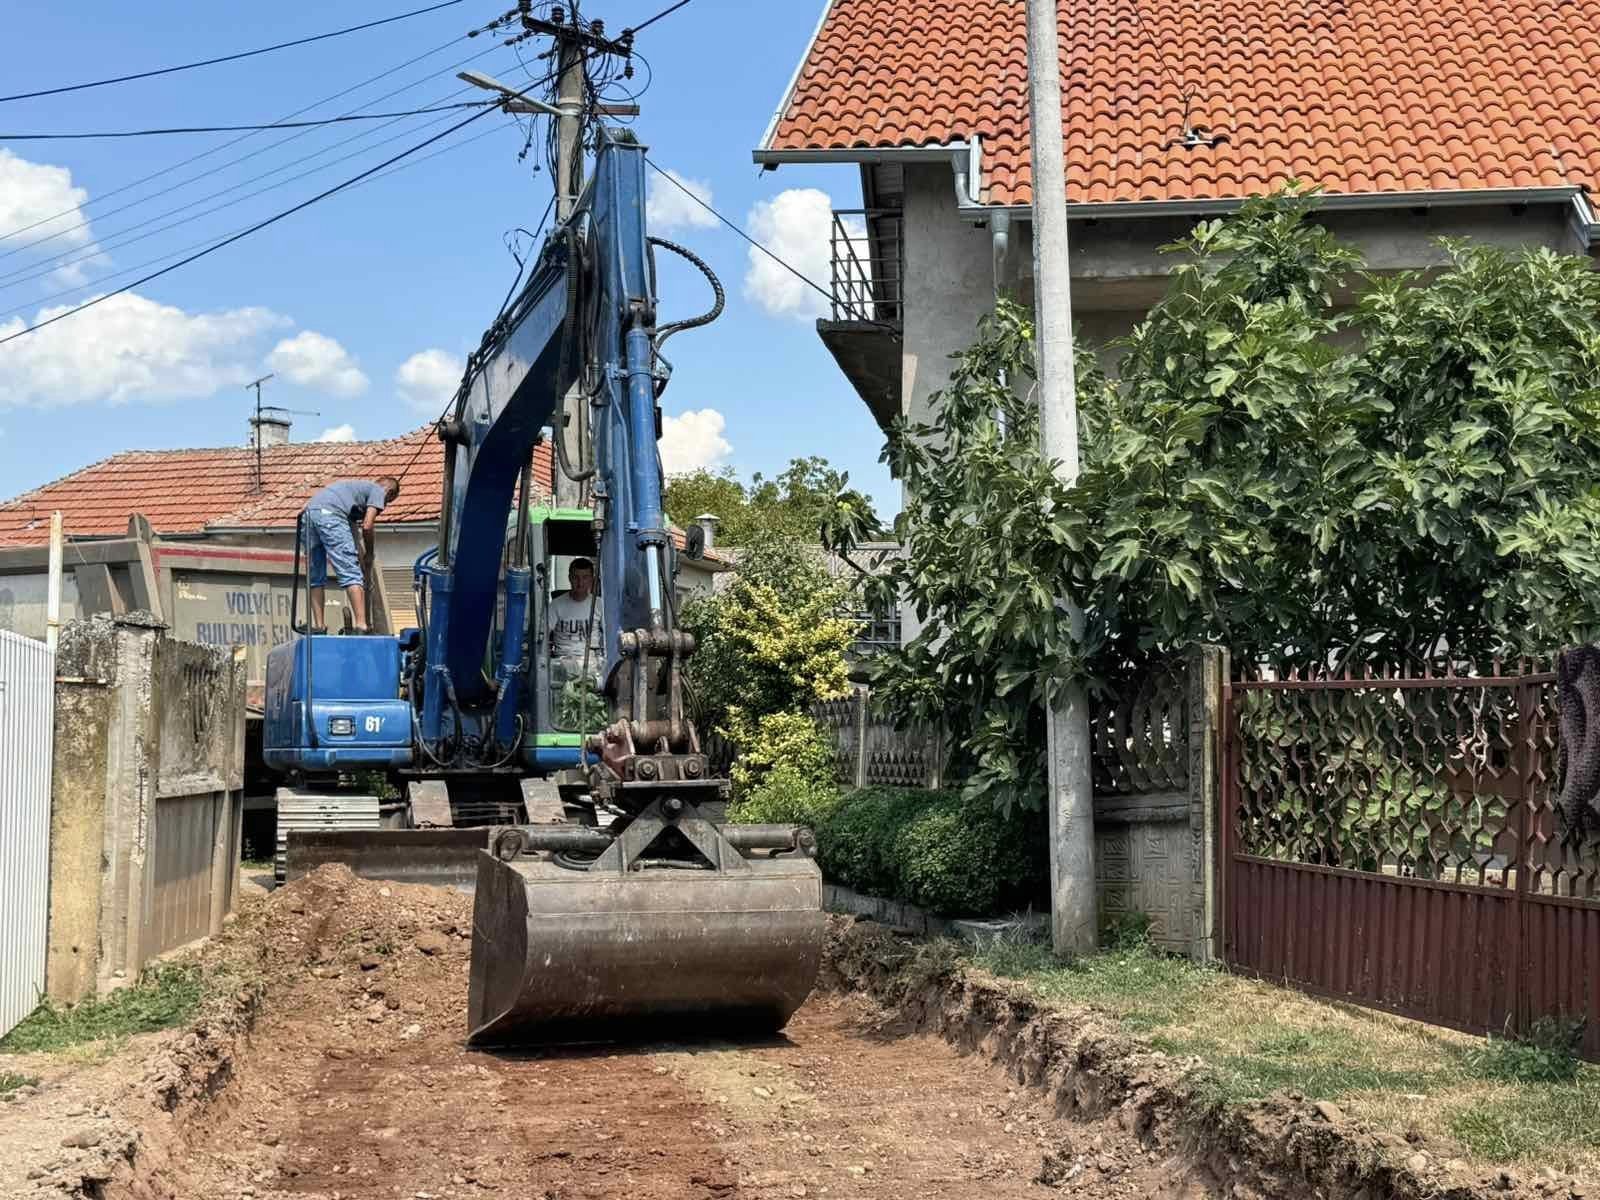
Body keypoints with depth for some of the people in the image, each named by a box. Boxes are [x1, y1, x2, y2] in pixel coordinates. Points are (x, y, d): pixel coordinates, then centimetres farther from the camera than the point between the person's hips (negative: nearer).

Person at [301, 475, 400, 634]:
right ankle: (361, 626, -15)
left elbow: (354, 528, 36)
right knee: (351, 573, -8)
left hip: (309, 512, 8)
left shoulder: (359, 486, 38)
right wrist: (369, 553, 16)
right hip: (330, 513, -8)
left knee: (315, 577, 14)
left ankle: (318, 626, 12)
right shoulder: (378, 491, 15)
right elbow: (367, 526, 2)